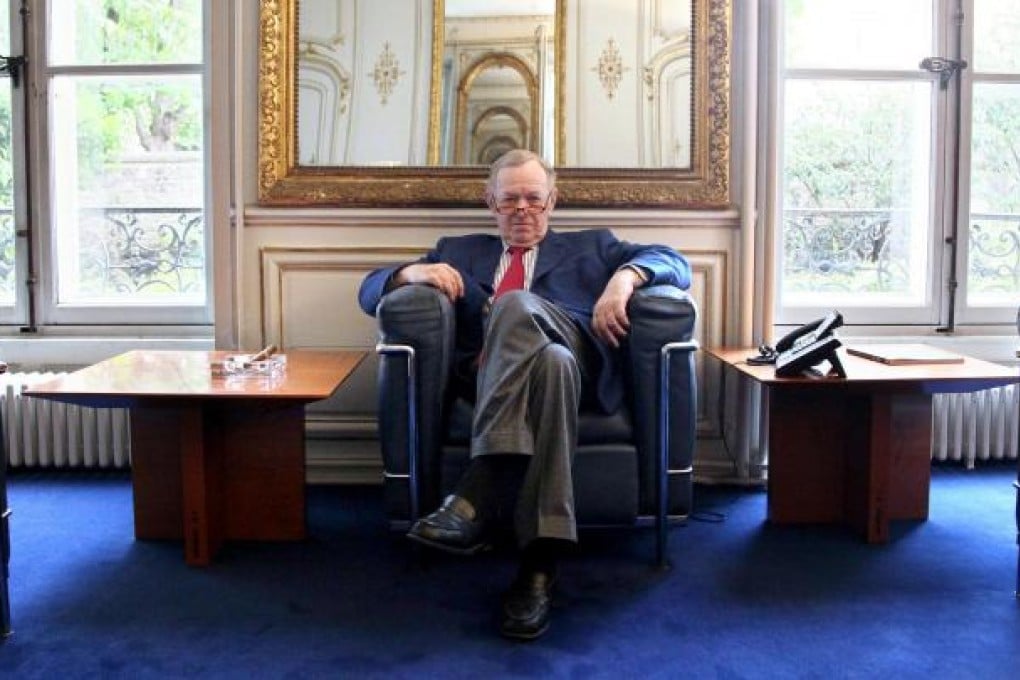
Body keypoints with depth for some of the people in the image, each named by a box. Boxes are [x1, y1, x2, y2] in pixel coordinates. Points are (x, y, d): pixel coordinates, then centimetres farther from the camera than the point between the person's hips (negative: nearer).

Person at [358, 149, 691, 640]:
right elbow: (370, 292, 26)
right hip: (493, 375, 1)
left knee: (514, 304, -34)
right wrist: (413, 272, 2)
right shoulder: (460, 251, 34)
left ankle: (477, 497, -43)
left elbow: (675, 264, 17)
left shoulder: (590, 246, 32)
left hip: (579, 357, 0)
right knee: (551, 361, -37)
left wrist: (625, 276, -6)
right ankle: (540, 561, -42)